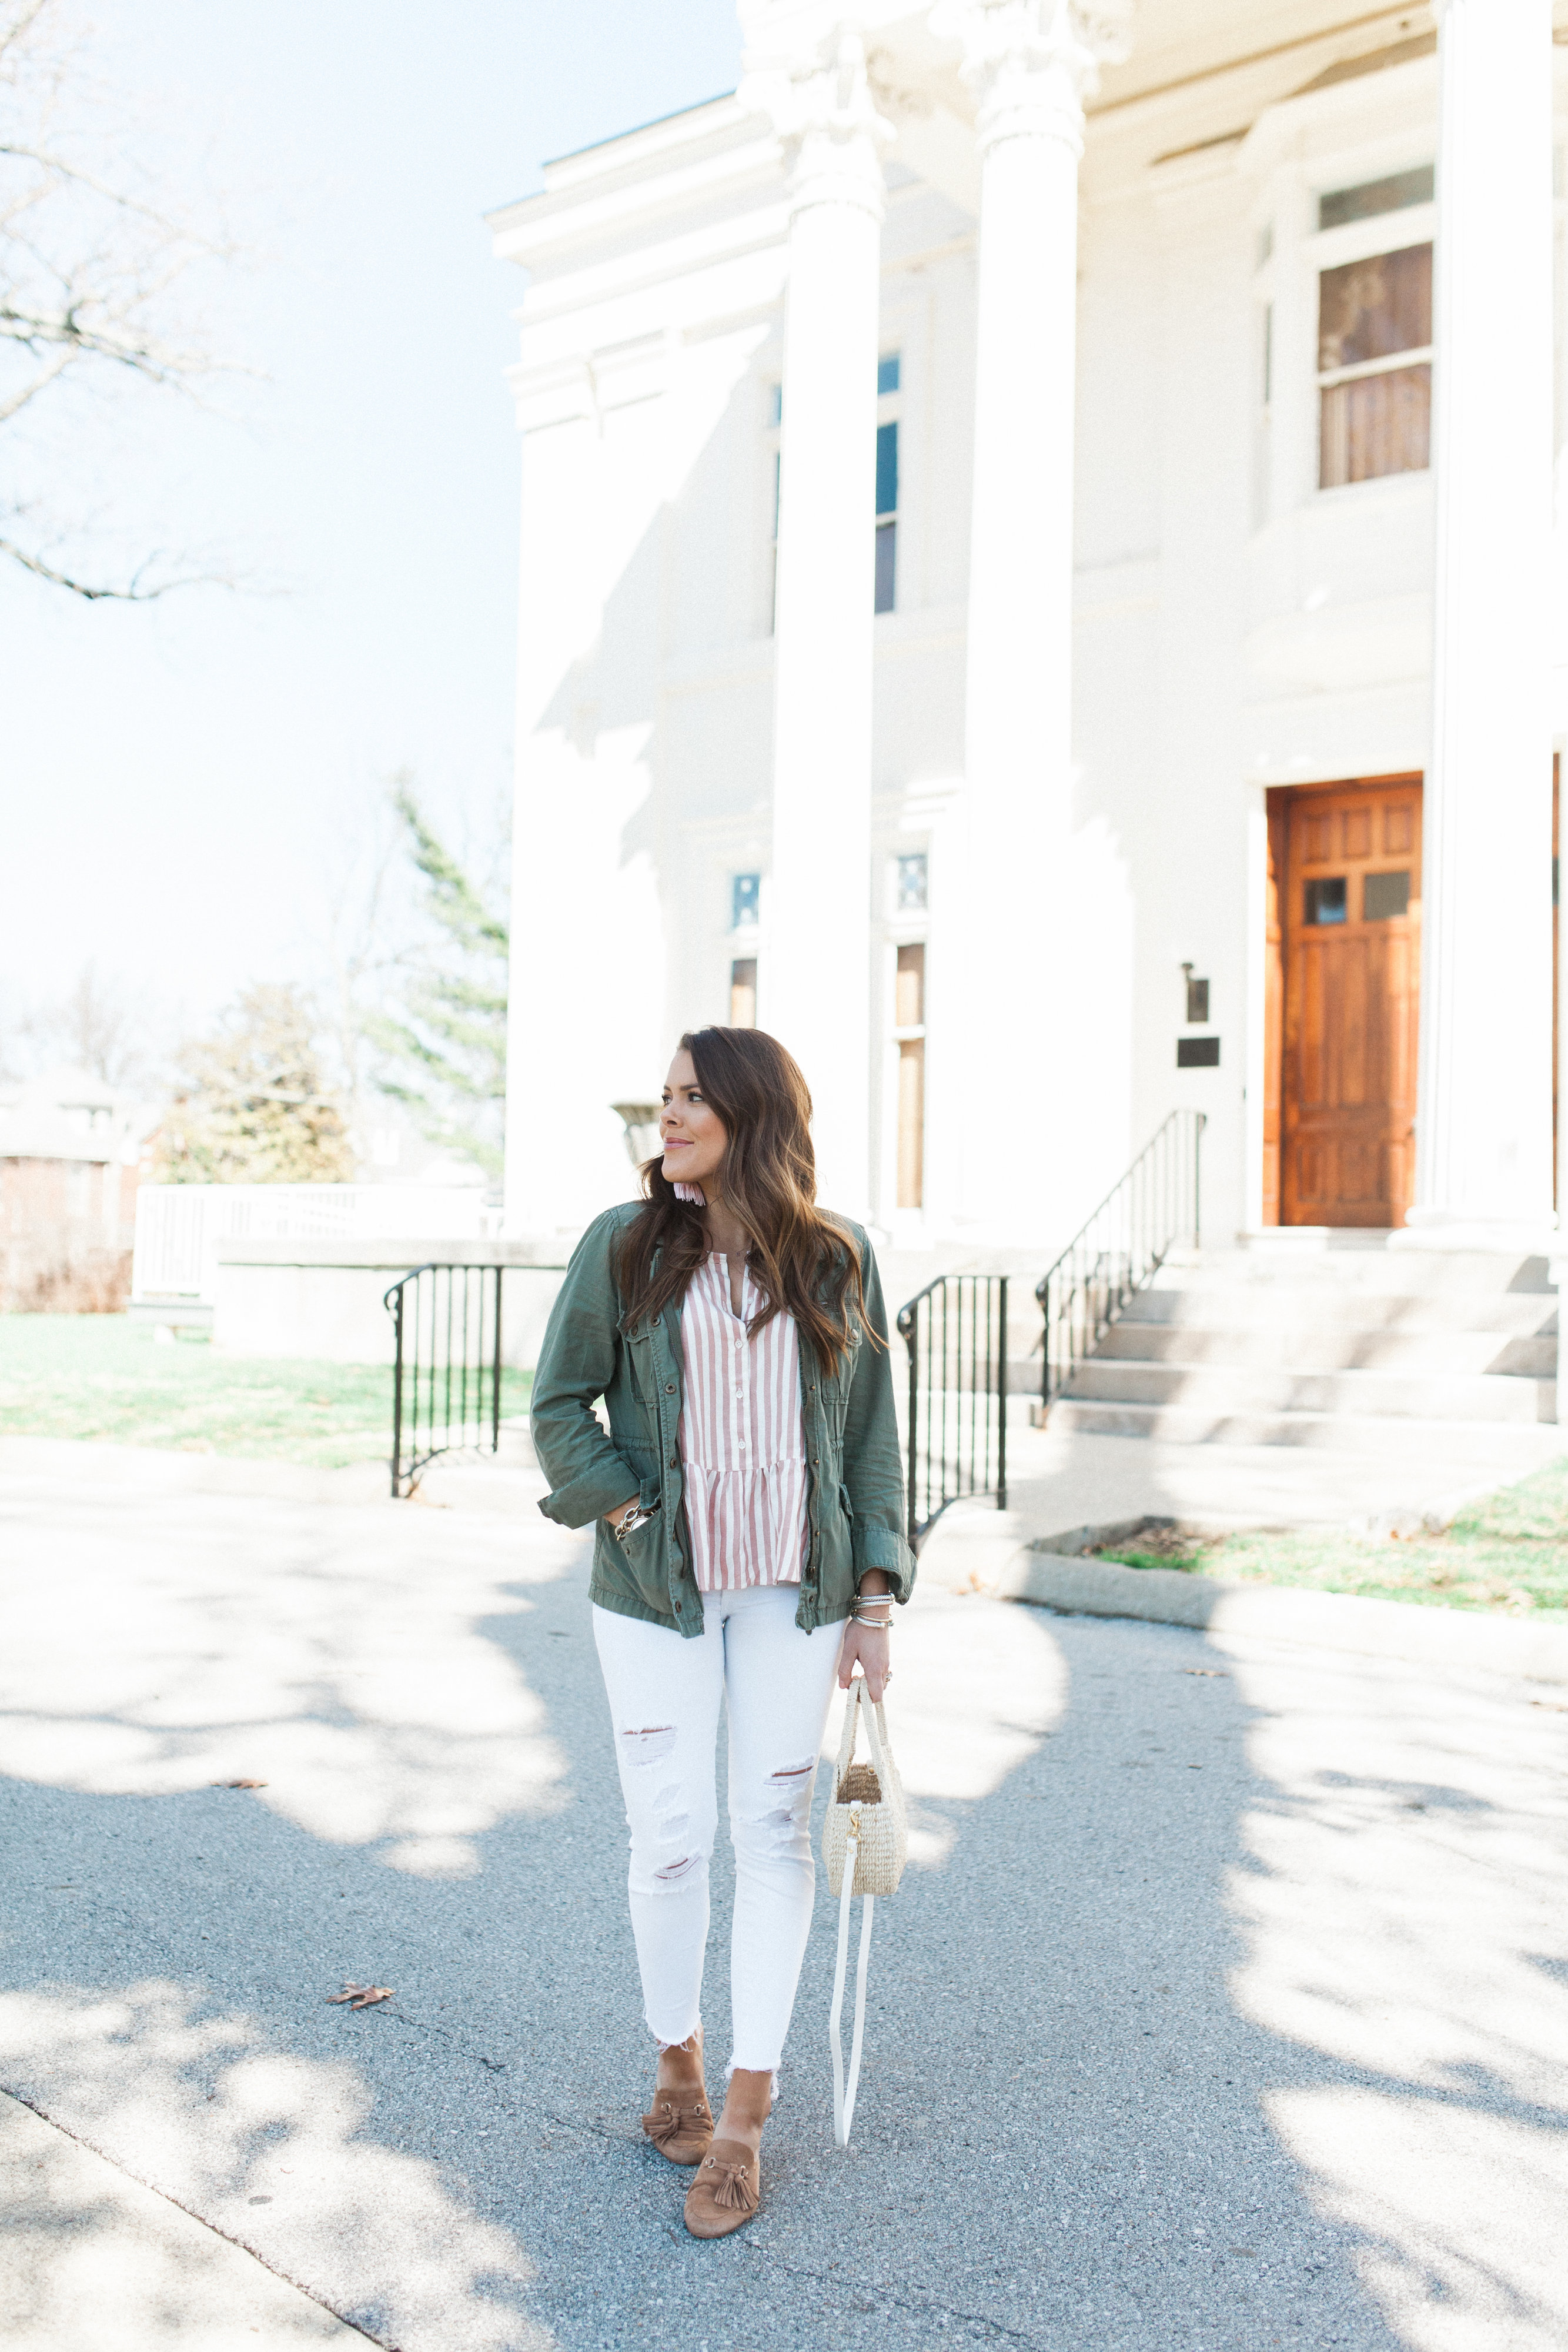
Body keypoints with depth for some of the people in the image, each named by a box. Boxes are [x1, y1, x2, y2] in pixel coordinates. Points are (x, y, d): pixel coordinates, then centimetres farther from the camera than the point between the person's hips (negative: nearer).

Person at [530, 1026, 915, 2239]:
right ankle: (678, 2059, 29)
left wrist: (875, 1599, 0)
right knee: (671, 1835, 2)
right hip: (657, 1582, 0)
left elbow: (872, 1435, 4)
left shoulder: (838, 1259, 0)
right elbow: (561, 1408, 2)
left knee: (774, 1831, 5)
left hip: (794, 1586, 1)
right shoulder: (626, 1244, -3)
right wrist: (631, 1517, -8)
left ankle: (743, 2119, 19)